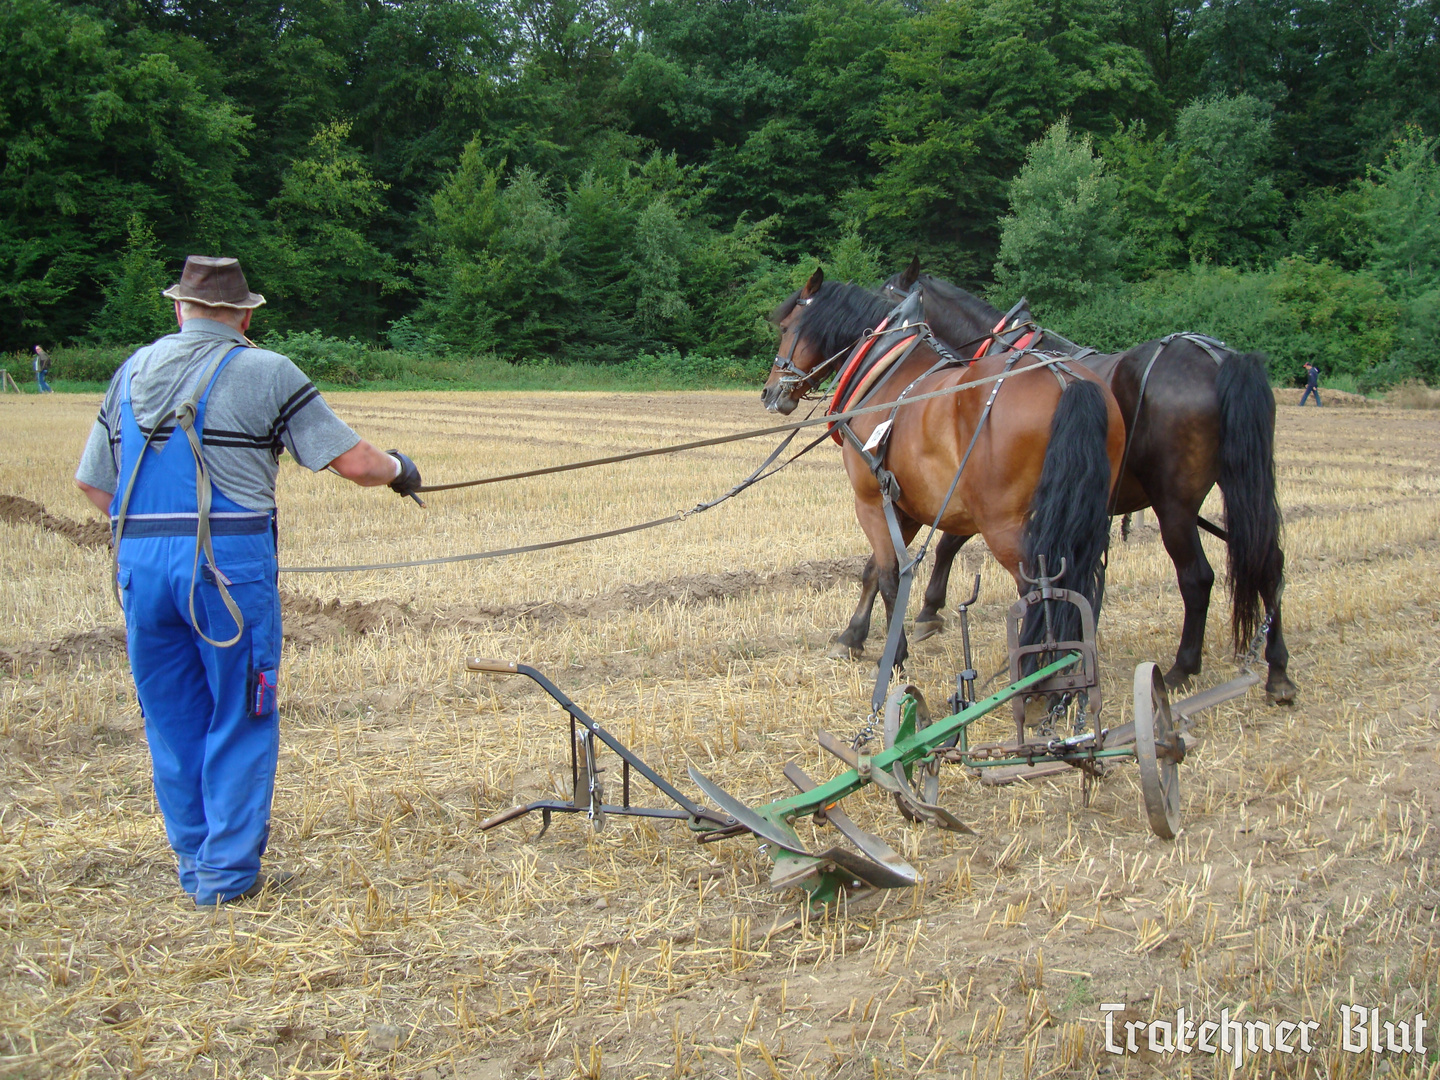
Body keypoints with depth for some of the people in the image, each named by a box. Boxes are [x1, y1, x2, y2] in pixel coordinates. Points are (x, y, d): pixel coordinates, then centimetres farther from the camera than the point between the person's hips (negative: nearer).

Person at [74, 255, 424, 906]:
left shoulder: (132, 372, 14)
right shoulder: (265, 372, -1)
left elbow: (92, 481, 15)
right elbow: (353, 462, -3)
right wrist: (399, 468, 17)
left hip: (138, 560, 5)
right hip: (229, 560, -5)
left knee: (172, 719, 14)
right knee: (239, 719, 6)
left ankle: (195, 865, 23)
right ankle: (227, 873, 9)